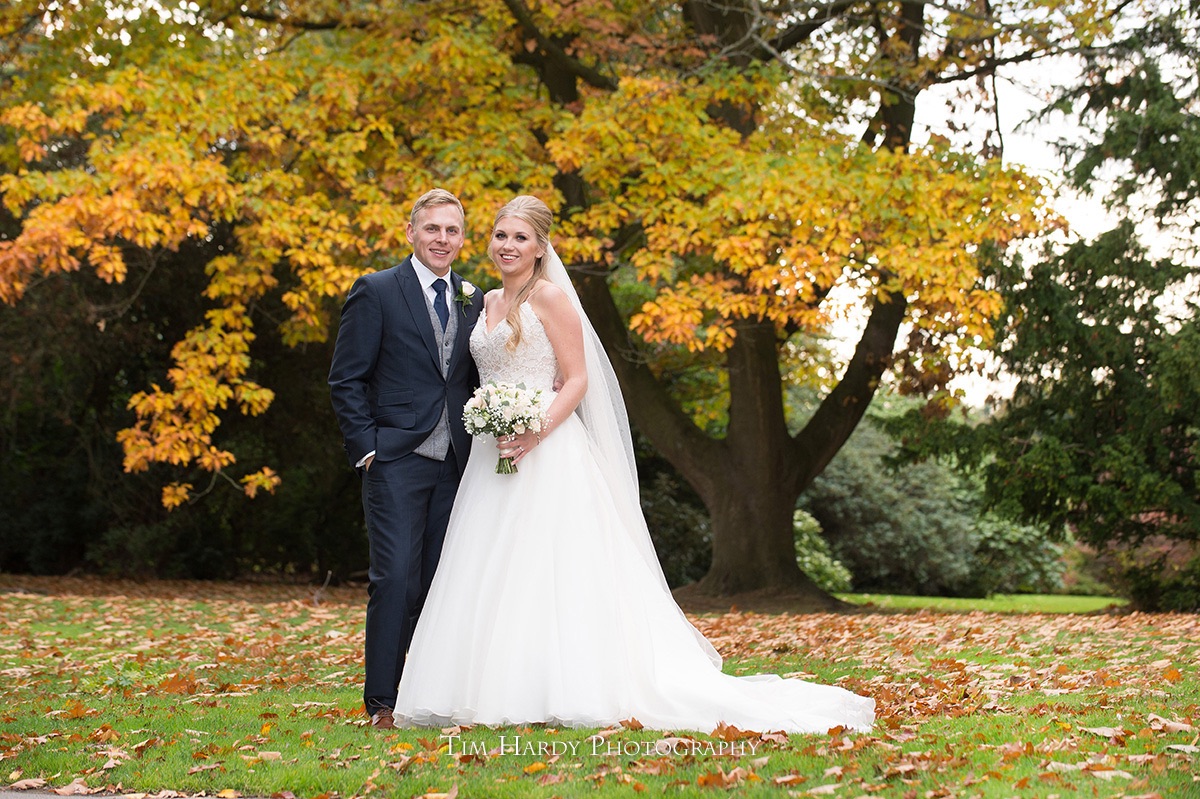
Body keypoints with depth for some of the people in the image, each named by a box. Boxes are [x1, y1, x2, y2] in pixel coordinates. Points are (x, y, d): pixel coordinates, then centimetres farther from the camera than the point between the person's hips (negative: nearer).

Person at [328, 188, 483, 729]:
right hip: (396, 461, -5)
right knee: (396, 579, -10)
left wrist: (480, 448, 7)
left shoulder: (475, 301, 14)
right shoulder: (376, 292, -1)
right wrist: (366, 450, -10)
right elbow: (346, 380, -4)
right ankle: (382, 702, -3)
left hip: (455, 463, 5)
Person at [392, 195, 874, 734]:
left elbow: (576, 380, -10)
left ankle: (559, 692, -7)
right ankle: (501, 693, 8)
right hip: (492, 456, 8)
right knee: (493, 573, 4)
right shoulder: (489, 302, 17)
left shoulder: (549, 296, -5)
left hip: (546, 454, -7)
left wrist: (537, 432, -22)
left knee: (549, 568, -9)